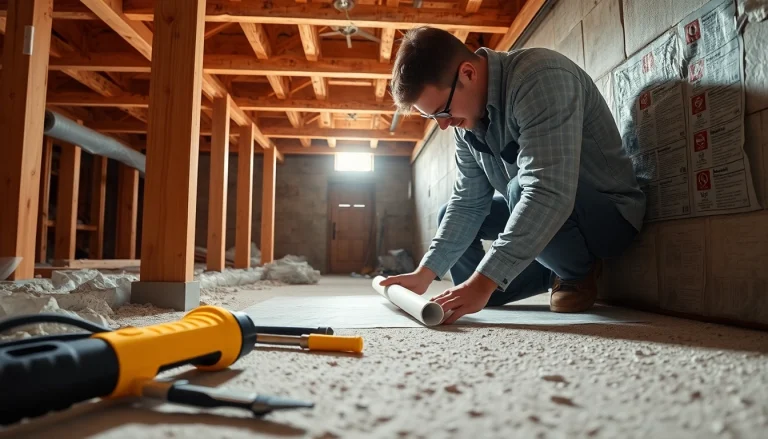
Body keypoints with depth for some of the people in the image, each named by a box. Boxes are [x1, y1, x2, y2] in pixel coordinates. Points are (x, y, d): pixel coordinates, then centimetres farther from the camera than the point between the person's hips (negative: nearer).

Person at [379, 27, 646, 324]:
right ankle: (555, 275, 7)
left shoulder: (541, 78, -29)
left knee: (520, 191, -36)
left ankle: (580, 272, -6)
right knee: (449, 215, 6)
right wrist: (425, 273, -12)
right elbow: (468, 203, -3)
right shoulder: (467, 114, -3)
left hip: (609, 213, -8)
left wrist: (483, 281, -41)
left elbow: (549, 193, -39)